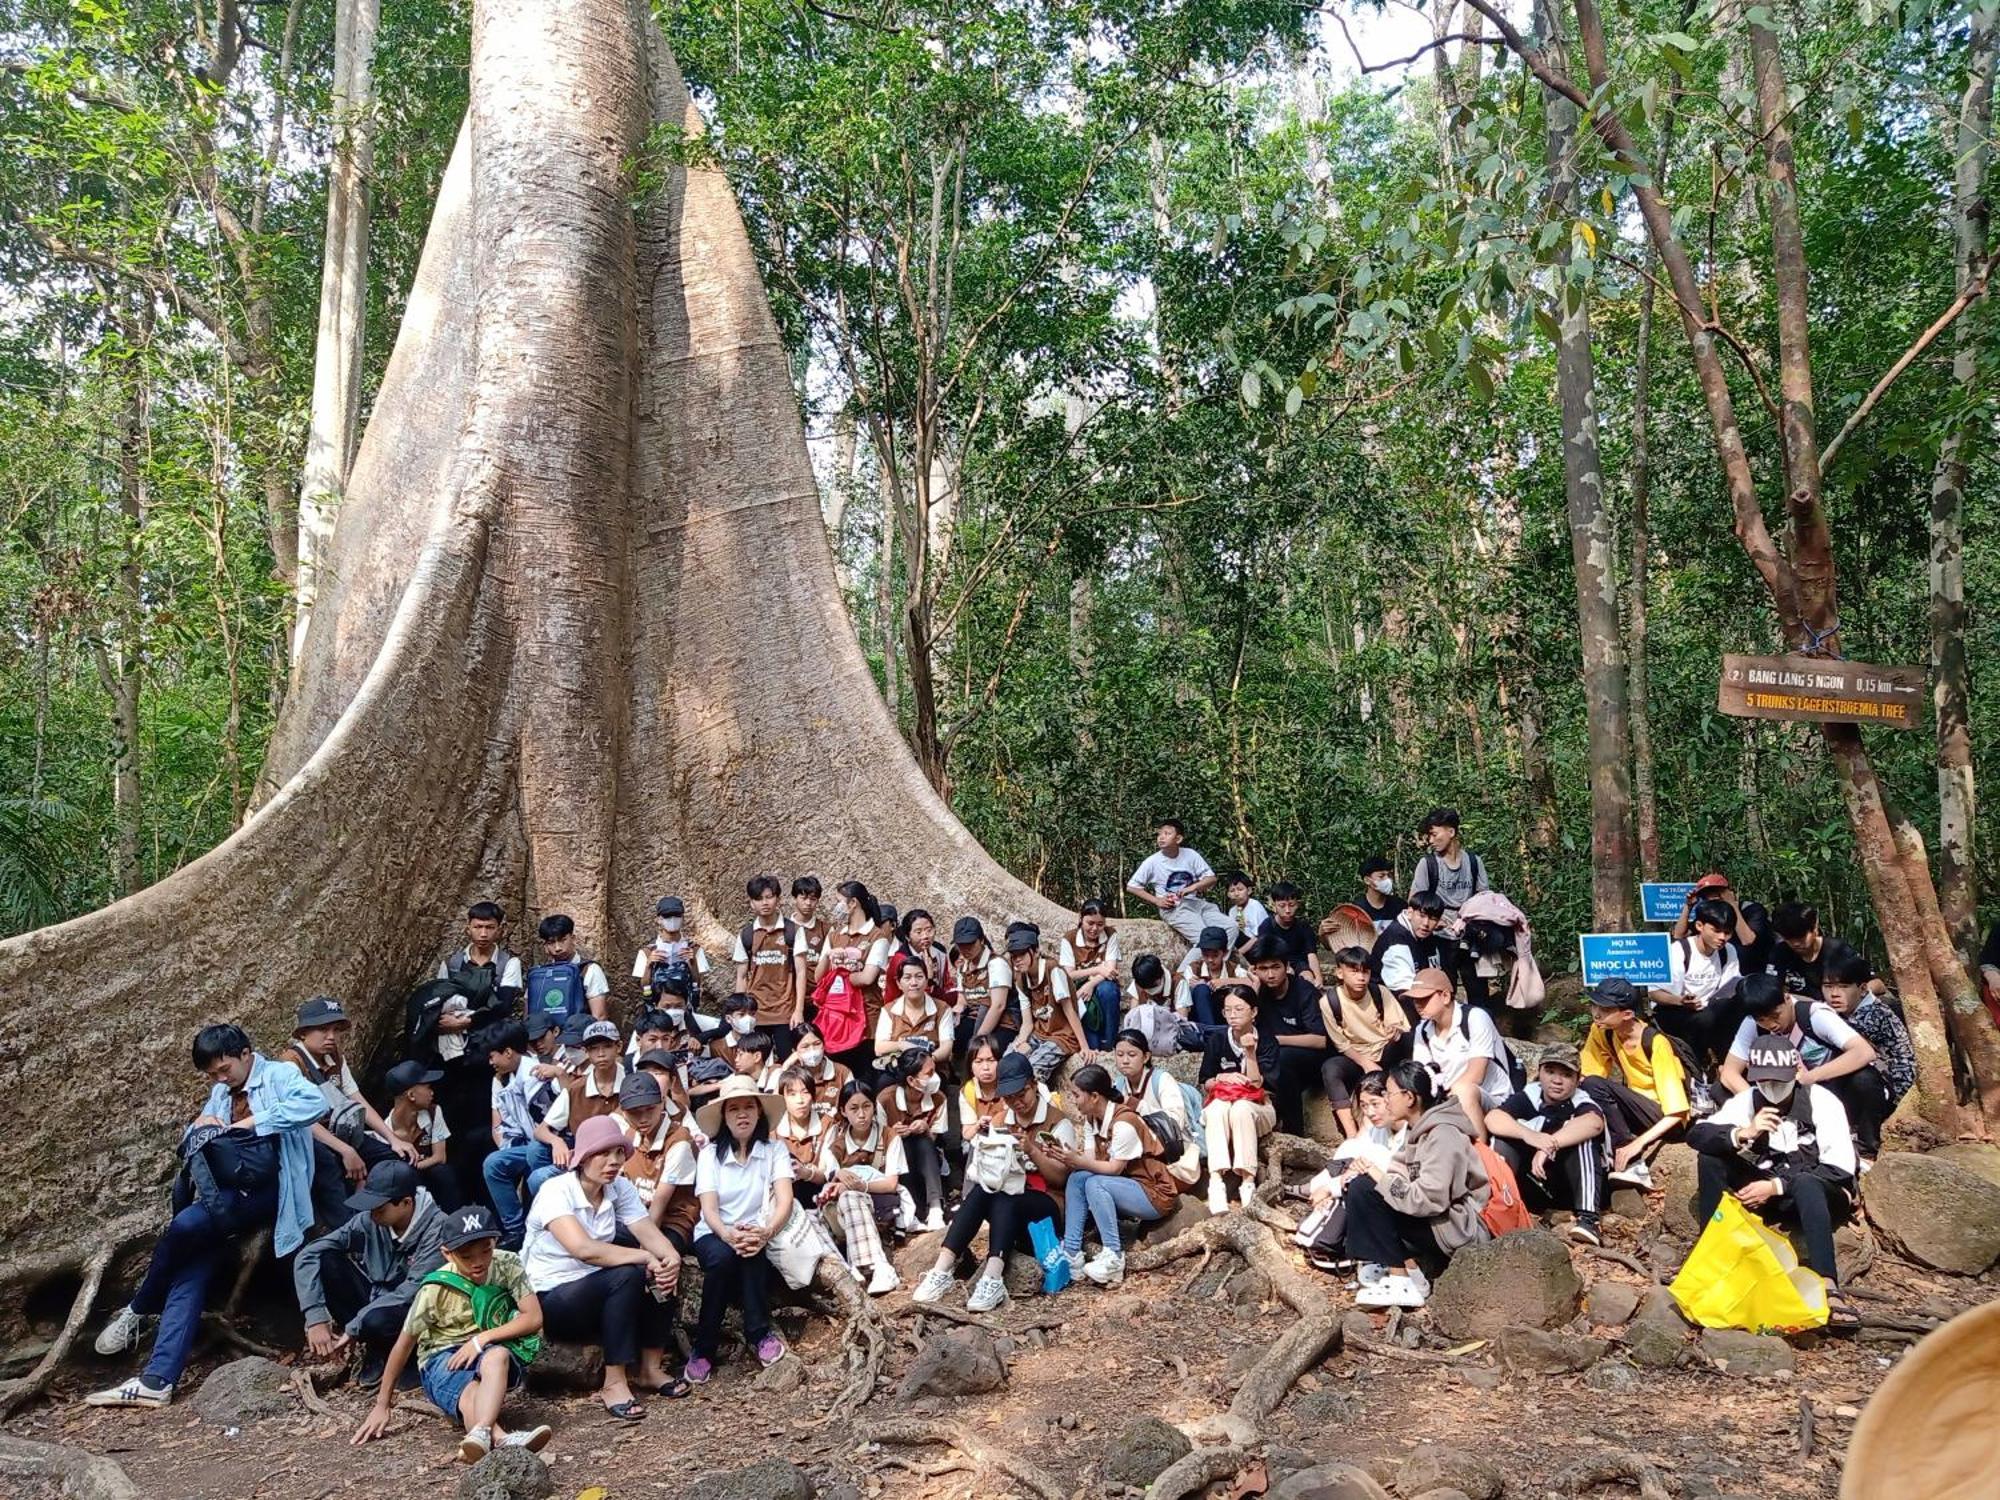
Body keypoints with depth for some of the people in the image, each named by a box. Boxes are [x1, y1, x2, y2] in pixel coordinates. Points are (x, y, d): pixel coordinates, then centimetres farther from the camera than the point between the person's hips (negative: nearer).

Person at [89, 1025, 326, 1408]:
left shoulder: (279, 1075, 0)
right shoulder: (220, 1092, 24)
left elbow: (316, 1103, -21)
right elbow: (193, 1145, 25)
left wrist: (255, 1122, -19)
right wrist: (200, 1126, 3)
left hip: (267, 1186, -7)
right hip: (226, 1193, 7)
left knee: (185, 1225, -25)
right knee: (190, 1275, -11)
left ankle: (140, 1310, 0)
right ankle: (157, 1381, -14)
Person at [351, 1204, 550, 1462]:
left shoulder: (507, 1265, -11)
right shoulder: (436, 1289, -14)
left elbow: (534, 1318, -11)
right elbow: (404, 1344, -4)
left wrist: (481, 1339, -18)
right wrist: (382, 1405, 0)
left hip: (494, 1350, 1)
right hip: (444, 1359, -1)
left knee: (497, 1356, -38)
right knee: (470, 1396, -37)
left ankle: (480, 1435, -60)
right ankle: (503, 1440, -63)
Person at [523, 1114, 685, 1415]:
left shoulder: (620, 1188, -2)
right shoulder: (556, 1191, -22)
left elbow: (650, 1234, -11)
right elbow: (584, 1249, -36)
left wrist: (672, 1258, -33)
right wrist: (646, 1257, -33)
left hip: (599, 1291, 6)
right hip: (551, 1301, -6)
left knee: (662, 1274, -18)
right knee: (627, 1276, -30)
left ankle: (651, 1369, -6)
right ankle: (614, 1383, -23)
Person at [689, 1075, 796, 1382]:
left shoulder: (774, 1150, -2)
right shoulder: (710, 1154, -1)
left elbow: (784, 1202, -14)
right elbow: (709, 1209, -12)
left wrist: (765, 1232, -36)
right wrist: (729, 1234, -35)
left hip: (758, 1234, 0)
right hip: (715, 1234, 1)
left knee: (752, 1252, -36)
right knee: (723, 1256, -34)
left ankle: (759, 1333, -18)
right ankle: (704, 1348, -18)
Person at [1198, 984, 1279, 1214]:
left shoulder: (1266, 1040, -4)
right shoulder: (1217, 1039, 2)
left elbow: (1258, 1085, -12)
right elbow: (1205, 1083, 5)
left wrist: (1250, 1053, -24)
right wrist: (1222, 1078, -15)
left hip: (1259, 1110, -2)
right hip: (1219, 1107, 2)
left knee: (1241, 1108, -36)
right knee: (1218, 1106, -34)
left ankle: (1248, 1181, -39)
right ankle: (1216, 1179, -45)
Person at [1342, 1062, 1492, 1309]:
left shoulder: (1443, 1135, -20)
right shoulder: (1420, 1129, 10)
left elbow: (1430, 1199, -27)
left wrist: (1381, 1179, -17)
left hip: (1461, 1230, -10)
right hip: (1437, 1222, 10)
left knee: (1364, 1190, -17)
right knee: (1360, 1185, 6)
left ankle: (1405, 1281, -11)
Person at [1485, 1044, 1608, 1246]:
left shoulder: (1581, 1102, -12)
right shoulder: (1527, 1098, -6)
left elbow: (1594, 1123, -39)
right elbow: (1493, 1118, -25)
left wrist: (1550, 1146, -47)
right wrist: (1527, 1134, -45)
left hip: (1573, 1189, -2)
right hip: (1534, 1189, 2)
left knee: (1582, 1137, -27)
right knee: (1503, 1140, -19)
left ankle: (1587, 1218, -35)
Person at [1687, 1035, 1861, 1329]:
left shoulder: (1821, 1101, -14)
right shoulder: (1748, 1100, -3)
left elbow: (1841, 1169, -19)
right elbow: (1696, 1134, -13)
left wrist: (1776, 1186, -24)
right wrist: (1742, 1133, -32)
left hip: (1820, 1195, -4)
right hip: (1770, 1194, 4)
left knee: (1805, 1183, -38)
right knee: (1711, 1157, -17)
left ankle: (1828, 1288, -48)